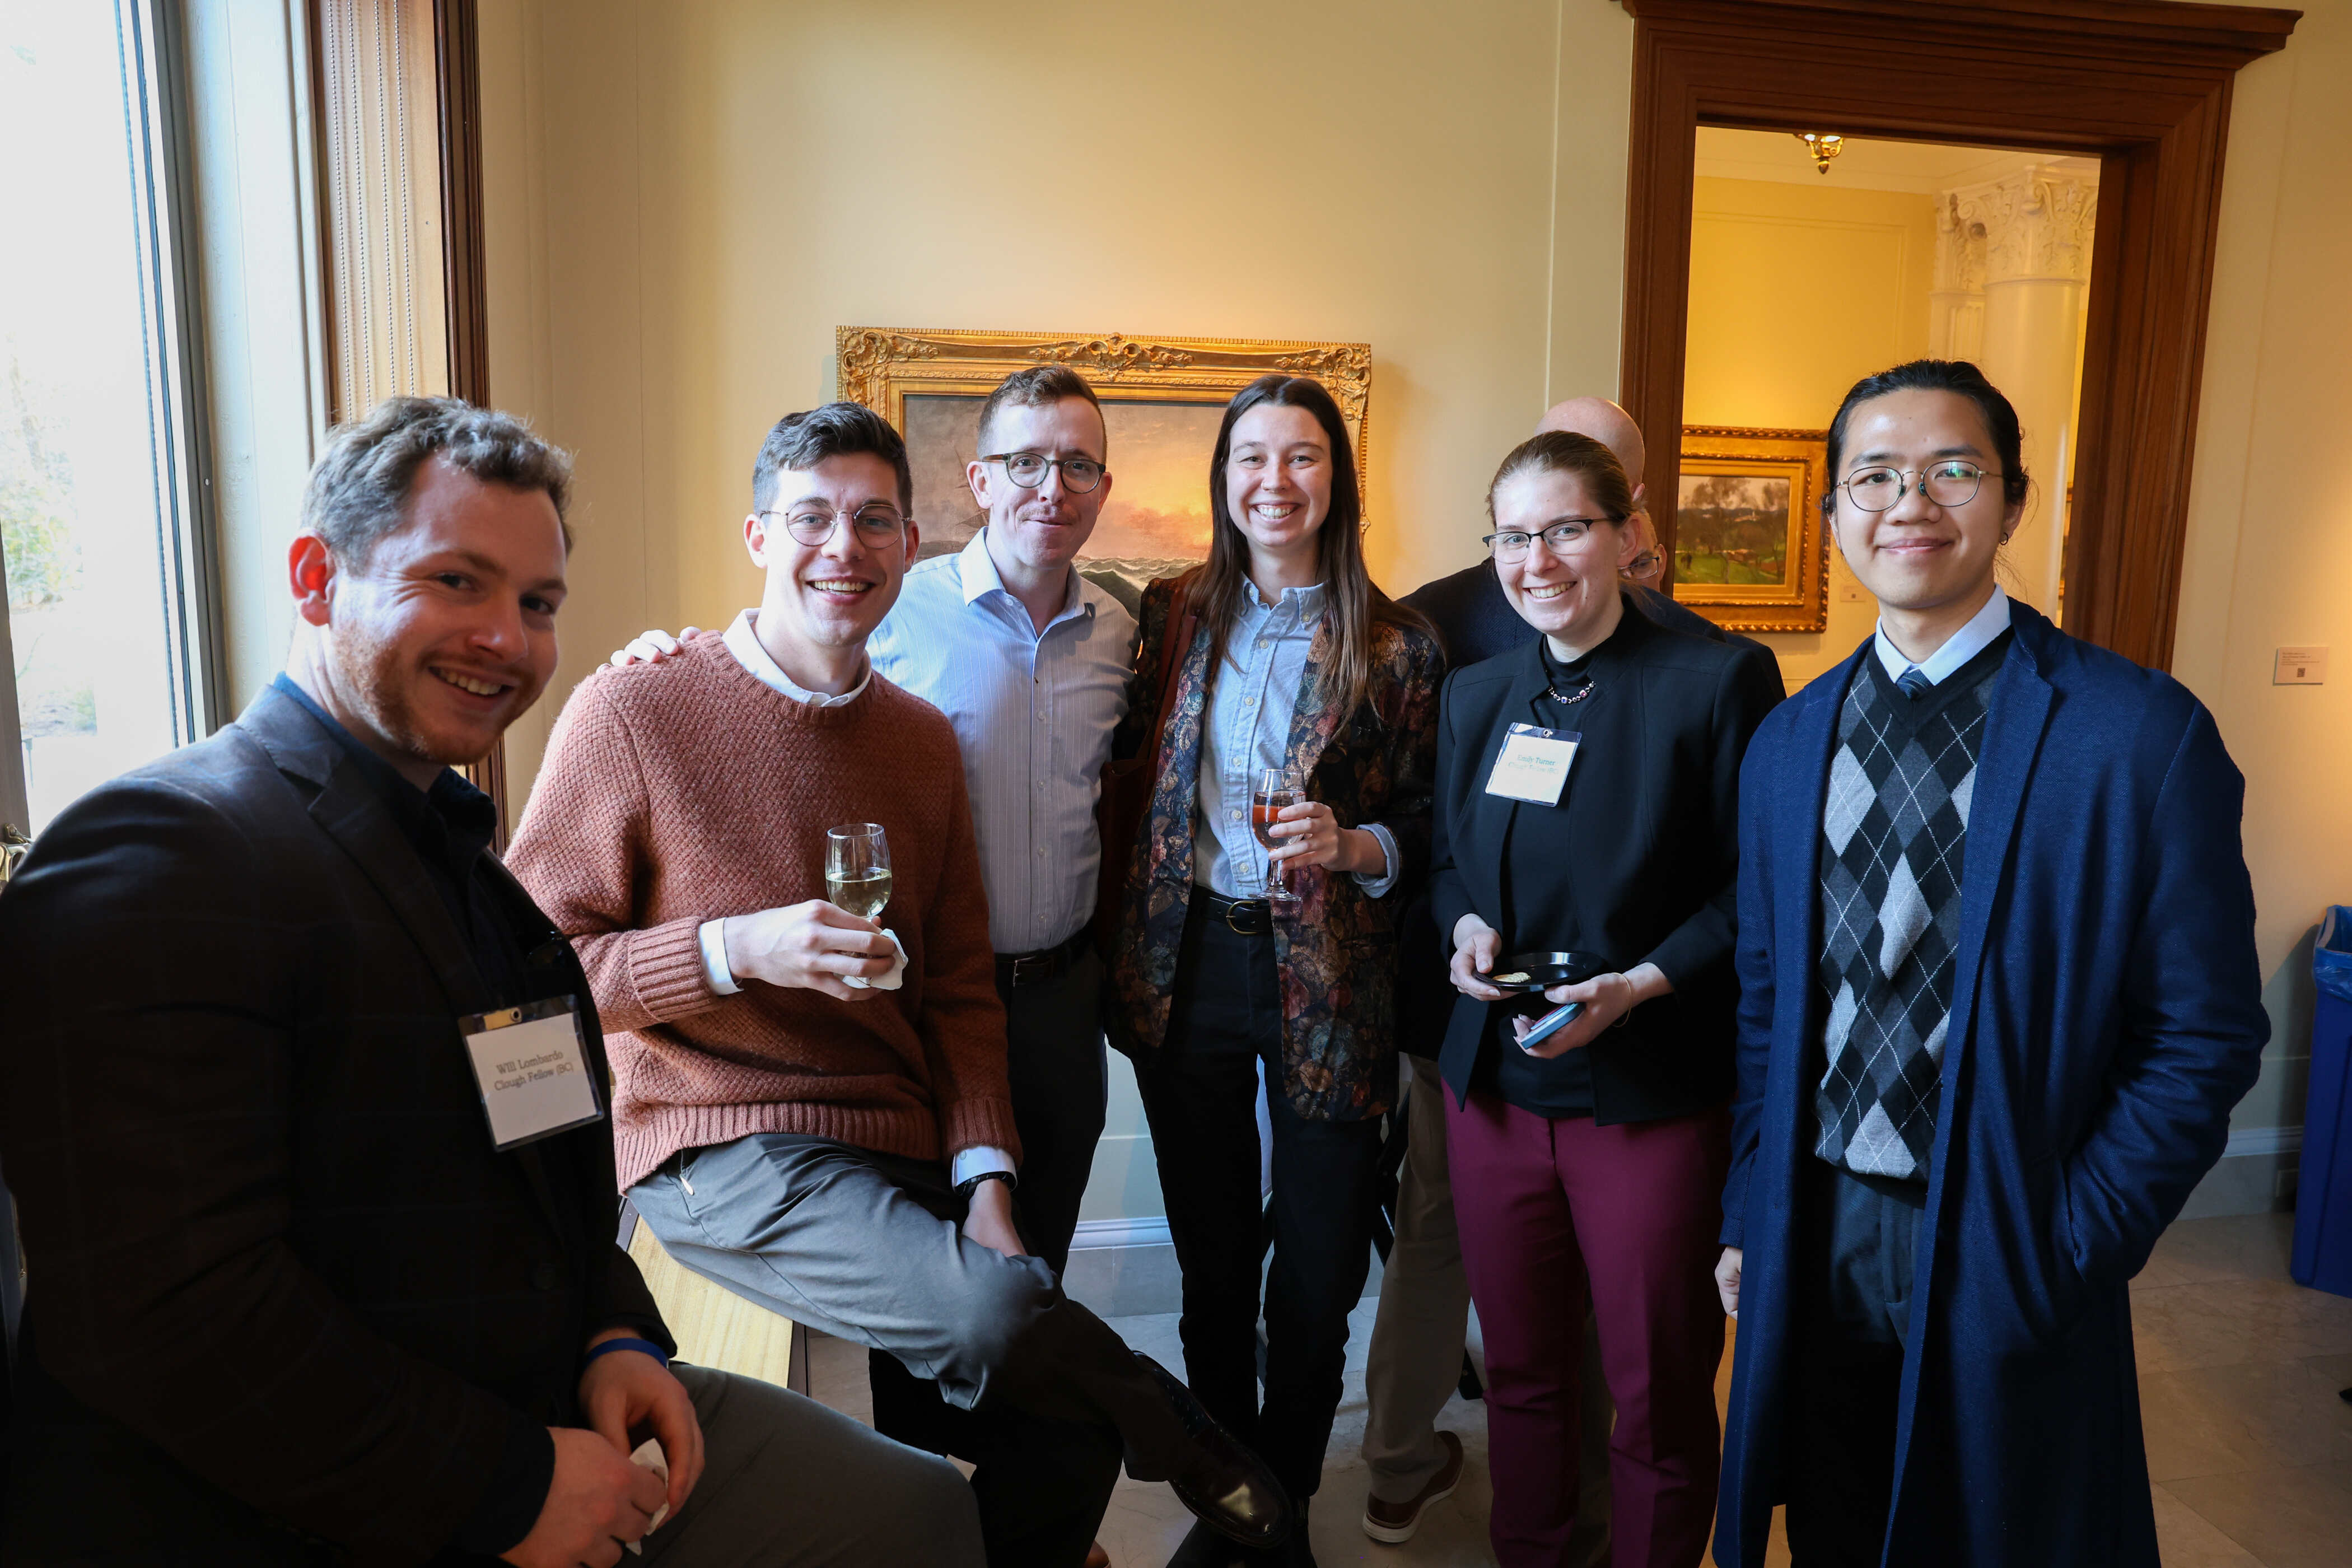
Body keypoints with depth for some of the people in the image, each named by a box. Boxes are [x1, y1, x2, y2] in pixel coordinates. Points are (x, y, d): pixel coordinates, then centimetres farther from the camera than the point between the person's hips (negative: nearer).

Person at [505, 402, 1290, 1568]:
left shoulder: (924, 740, 10)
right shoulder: (634, 709, -7)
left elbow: (958, 987, 12)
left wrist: (985, 1177, 0)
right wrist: (734, 951, -21)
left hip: (905, 1154, 5)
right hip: (725, 1152, -5)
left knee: (1062, 1436, -11)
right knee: (995, 1316, -26)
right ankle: (1212, 1472, 3)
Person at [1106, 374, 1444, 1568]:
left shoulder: (1396, 646, -4)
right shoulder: (1173, 615, 3)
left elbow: (1427, 823, 1)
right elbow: (1128, 757, 11)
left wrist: (1353, 845, -19)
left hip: (1324, 985, -2)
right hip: (1187, 968, 2)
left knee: (1316, 1277, 10)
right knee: (1212, 1263, 17)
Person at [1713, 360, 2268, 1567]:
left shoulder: (2143, 732, -10)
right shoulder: (1785, 743, 4)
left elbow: (2205, 1035, -8)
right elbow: (1765, 1003, 8)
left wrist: (2068, 1250, -11)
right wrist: (1748, 1218, 5)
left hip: (2003, 1262, -3)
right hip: (1812, 1240, 4)